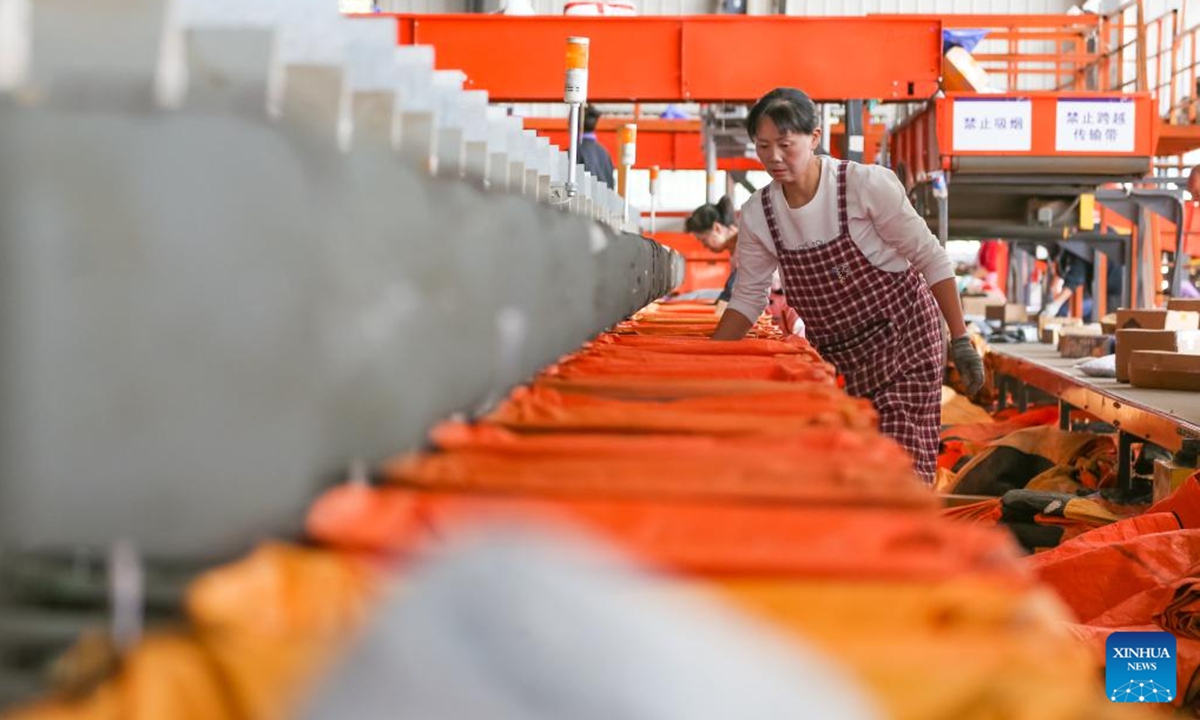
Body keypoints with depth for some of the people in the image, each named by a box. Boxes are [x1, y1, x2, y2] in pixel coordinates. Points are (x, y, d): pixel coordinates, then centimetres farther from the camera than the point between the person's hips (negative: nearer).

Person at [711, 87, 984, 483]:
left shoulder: (867, 184, -19)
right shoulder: (757, 215, -6)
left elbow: (931, 260, -11)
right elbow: (747, 300, 4)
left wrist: (960, 340, -11)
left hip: (901, 337, -4)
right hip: (832, 355, 4)